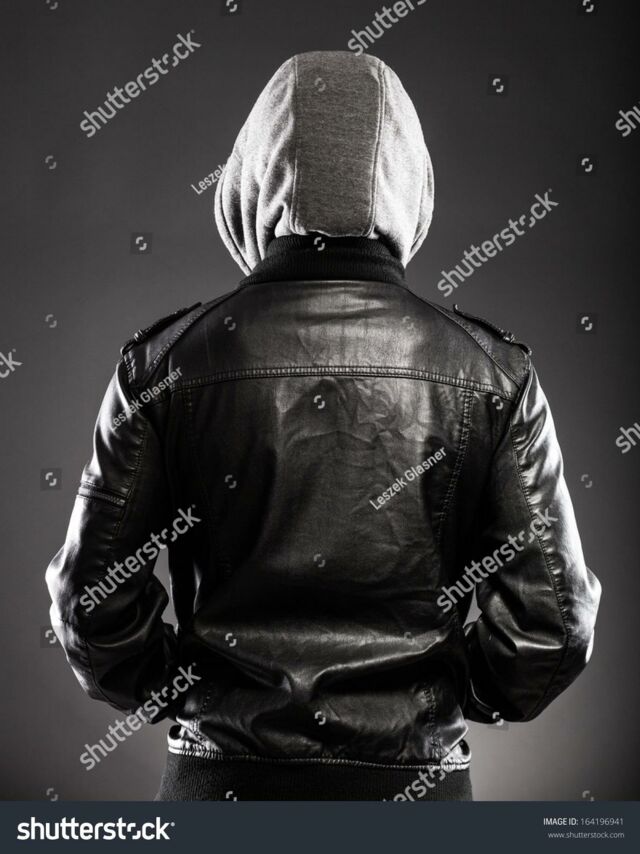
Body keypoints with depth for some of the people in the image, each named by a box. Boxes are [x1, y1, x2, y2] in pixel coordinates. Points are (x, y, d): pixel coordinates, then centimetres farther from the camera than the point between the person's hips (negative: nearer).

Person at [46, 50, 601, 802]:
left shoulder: (165, 364, -10)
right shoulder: (494, 372, -8)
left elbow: (93, 600, -6)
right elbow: (552, 620, -6)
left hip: (223, 777, 0)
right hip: (414, 780, 1)